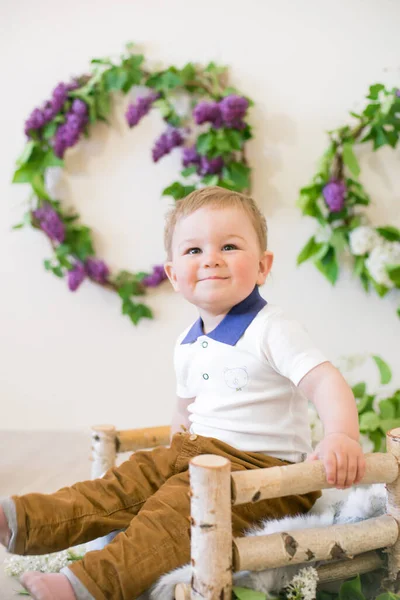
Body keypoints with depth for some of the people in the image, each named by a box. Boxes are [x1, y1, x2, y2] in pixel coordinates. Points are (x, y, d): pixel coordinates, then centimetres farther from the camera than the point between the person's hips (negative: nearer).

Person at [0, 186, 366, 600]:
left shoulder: (271, 330, -14)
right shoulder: (187, 345, 10)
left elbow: (325, 382, -25)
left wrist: (341, 435, -40)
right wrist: (178, 446, 16)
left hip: (263, 468, -8)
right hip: (199, 454, 8)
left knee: (182, 502, -27)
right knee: (132, 478, -6)